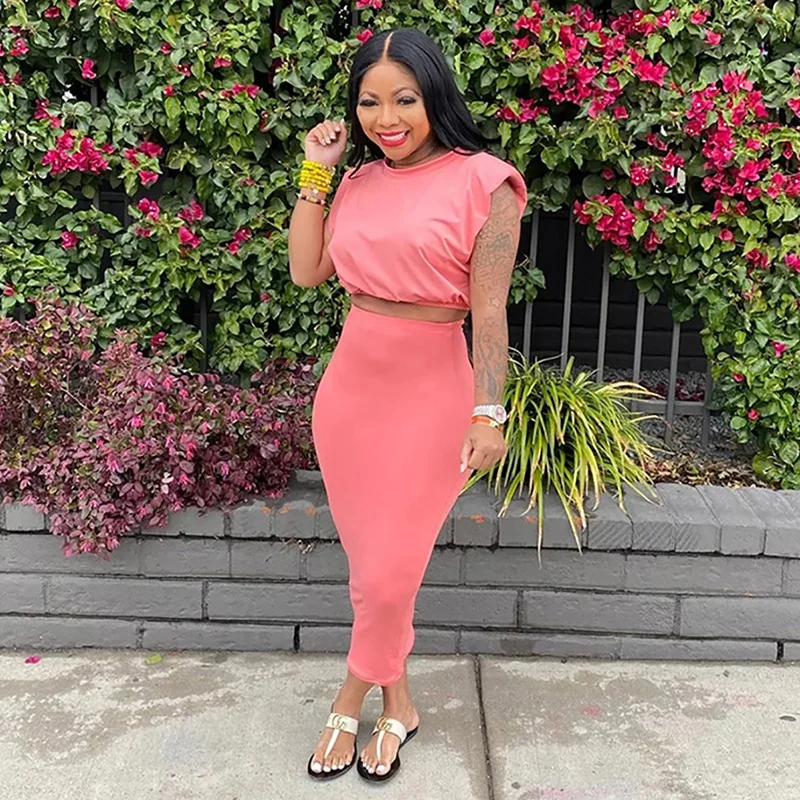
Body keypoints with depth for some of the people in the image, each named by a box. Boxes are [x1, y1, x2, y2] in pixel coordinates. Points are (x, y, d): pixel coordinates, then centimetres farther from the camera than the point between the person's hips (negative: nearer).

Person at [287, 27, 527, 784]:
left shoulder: (481, 182, -9)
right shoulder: (358, 182, 8)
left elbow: (488, 311, -11)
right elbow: (306, 271, 2)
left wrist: (488, 414, -14)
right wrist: (314, 172, 1)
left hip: (430, 394, -5)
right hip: (349, 385, 5)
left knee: (388, 571, 1)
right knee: (369, 565, 13)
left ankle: (351, 702, 26)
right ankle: (397, 702, 32)